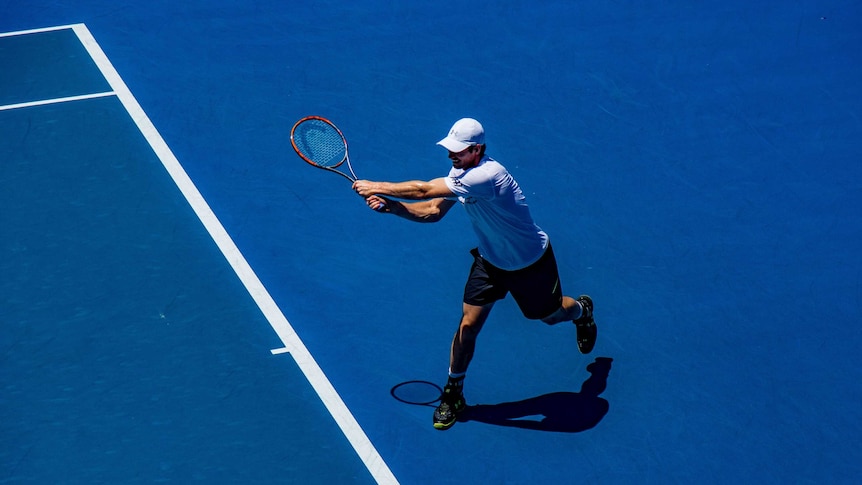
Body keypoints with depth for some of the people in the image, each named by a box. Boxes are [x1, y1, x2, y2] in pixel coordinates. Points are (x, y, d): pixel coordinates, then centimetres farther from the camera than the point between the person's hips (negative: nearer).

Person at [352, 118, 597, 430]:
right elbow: (432, 211, -8)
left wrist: (377, 187, -31)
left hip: (531, 263, -6)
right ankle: (453, 393, 12)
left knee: (551, 315, 20)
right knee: (468, 325, -4)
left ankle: (582, 311, 56)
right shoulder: (461, 173, -12)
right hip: (490, 260, 6)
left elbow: (424, 190, -40)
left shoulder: (487, 175, -40)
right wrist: (390, 205, -22)